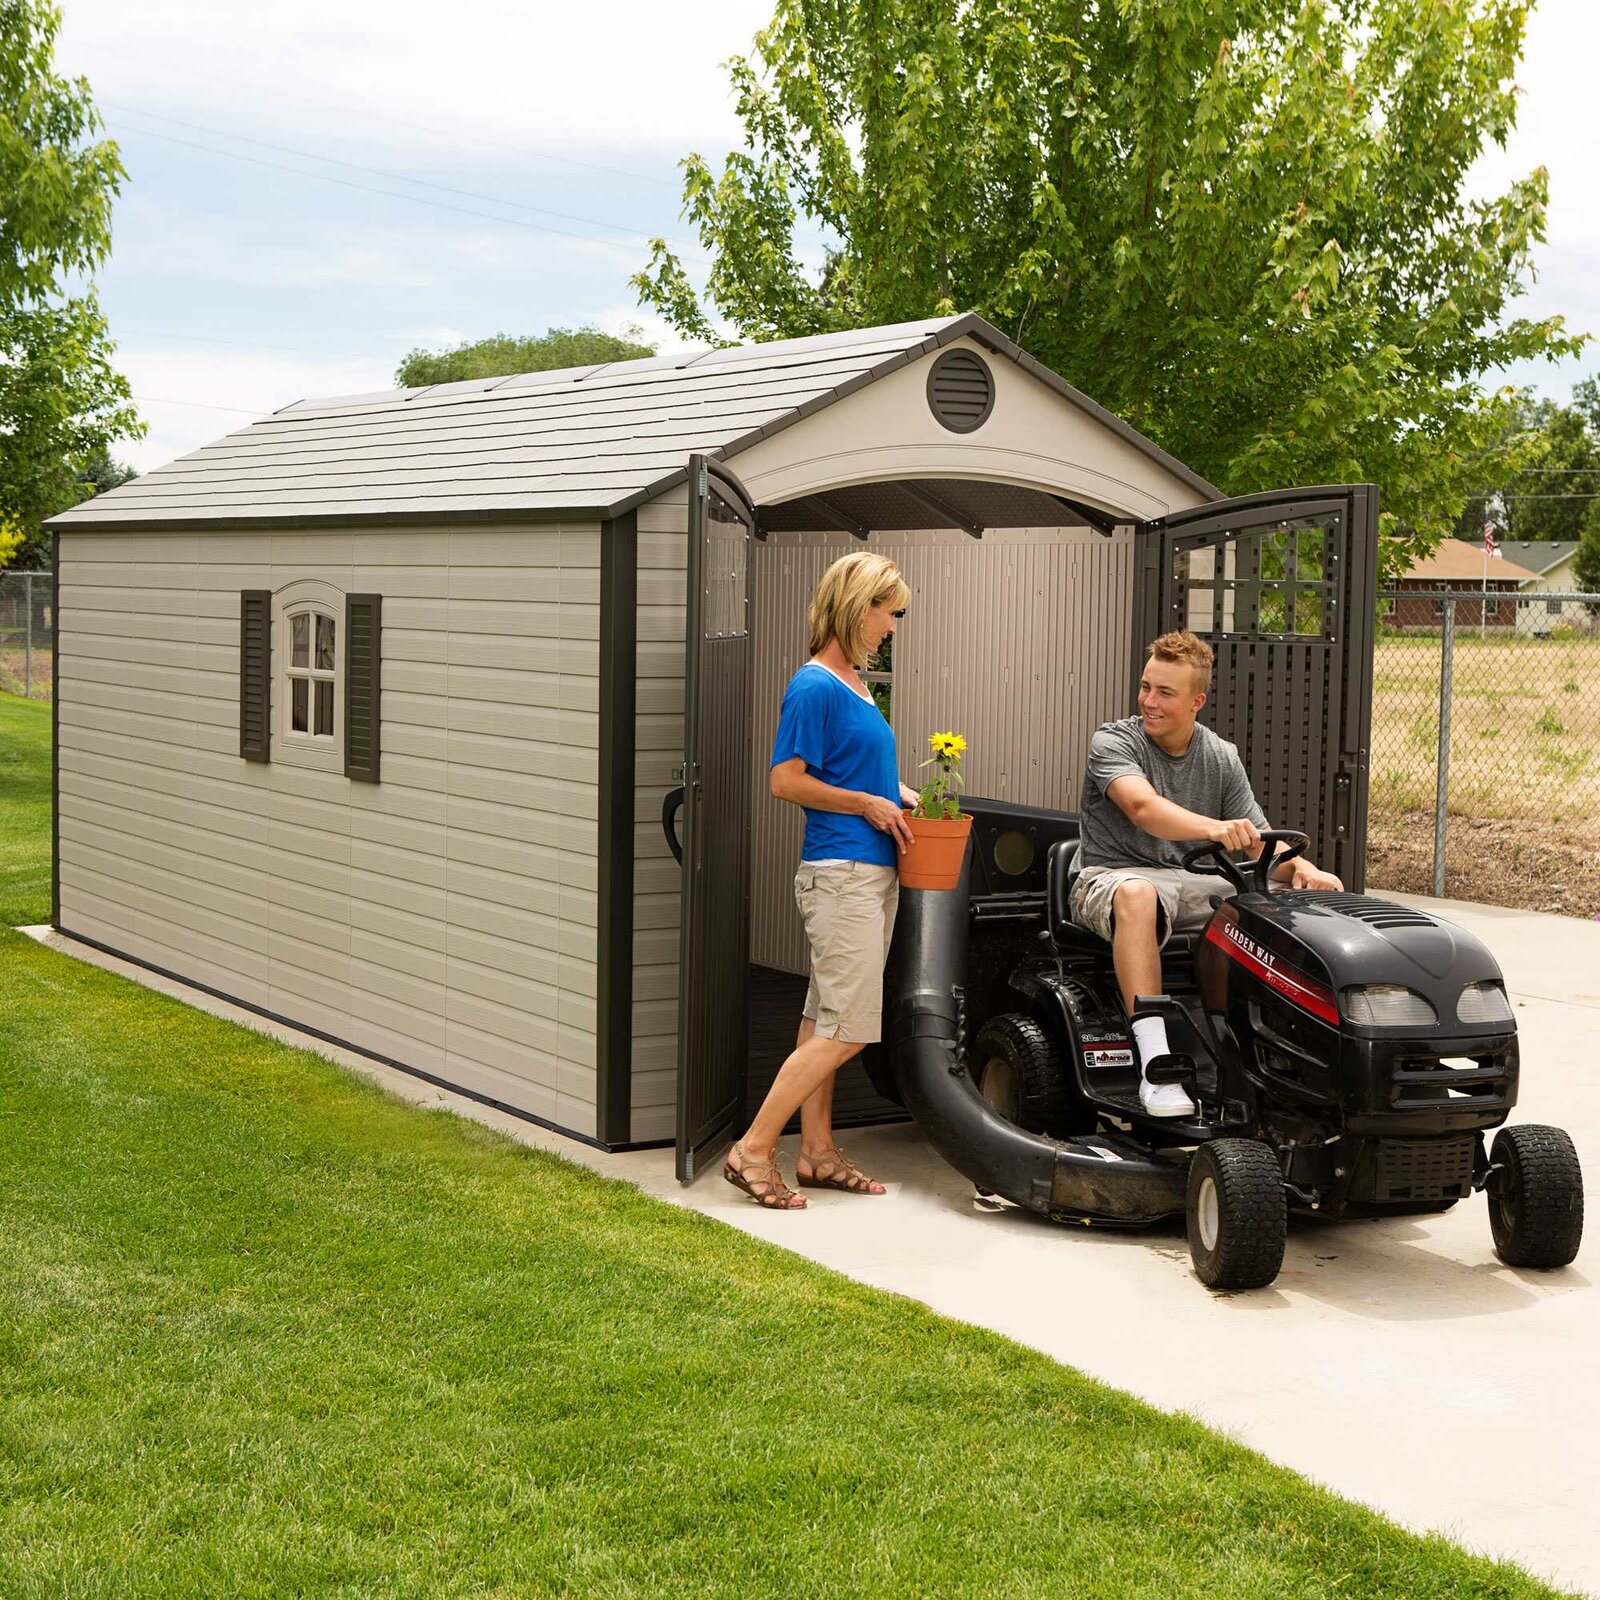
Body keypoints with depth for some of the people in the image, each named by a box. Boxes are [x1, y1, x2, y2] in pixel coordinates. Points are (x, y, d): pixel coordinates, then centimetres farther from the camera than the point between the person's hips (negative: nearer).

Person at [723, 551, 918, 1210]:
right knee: (848, 1027, -10)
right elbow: (787, 780, -16)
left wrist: (899, 796, 10)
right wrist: (869, 804, -13)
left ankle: (817, 1153, 18)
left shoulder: (854, 684, 16)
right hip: (840, 874, -10)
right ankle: (752, 1151, -6)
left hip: (872, 871, 10)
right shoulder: (815, 686, -13)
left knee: (827, 1020, 13)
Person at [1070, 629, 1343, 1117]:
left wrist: (1301, 868, -18)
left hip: (1189, 883, 5)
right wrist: (1215, 829, -46)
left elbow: (1259, 843, 6)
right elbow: (1143, 807, -28)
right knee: (1137, 894, -41)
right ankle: (1155, 1061, -47)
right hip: (1112, 876, -5)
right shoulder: (1113, 742, -8)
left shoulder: (1222, 758, 8)